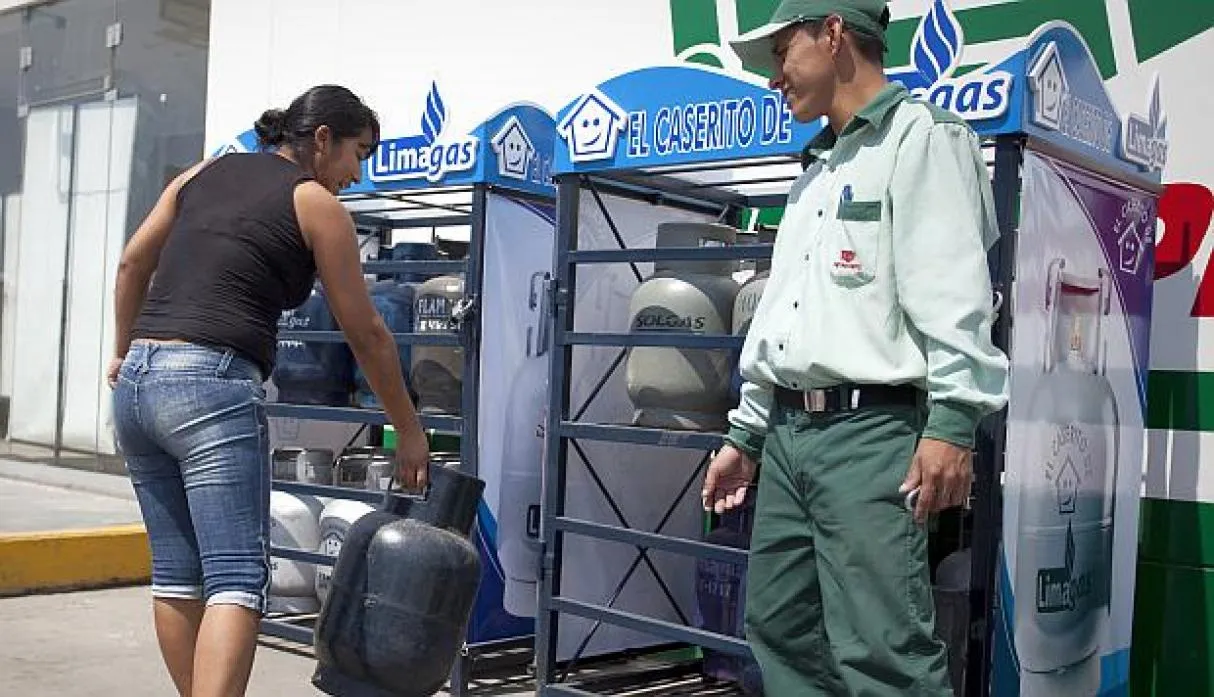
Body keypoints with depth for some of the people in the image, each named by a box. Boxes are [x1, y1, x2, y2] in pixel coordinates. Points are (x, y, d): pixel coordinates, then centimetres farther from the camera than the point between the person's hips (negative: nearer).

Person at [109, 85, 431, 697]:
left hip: (137, 381, 7)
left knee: (176, 572, 13)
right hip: (212, 384, -7)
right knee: (238, 579, -9)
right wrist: (410, 434, 12)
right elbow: (366, 334, 5)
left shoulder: (205, 172, 19)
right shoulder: (317, 204, 2)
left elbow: (133, 263, 18)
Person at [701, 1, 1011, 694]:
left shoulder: (920, 136, -1)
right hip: (788, 431, 9)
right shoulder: (817, 170, 25)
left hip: (871, 430, -9)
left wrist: (951, 422, -23)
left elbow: (952, 292, -14)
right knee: (778, 628, 11)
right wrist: (745, 434, 25)